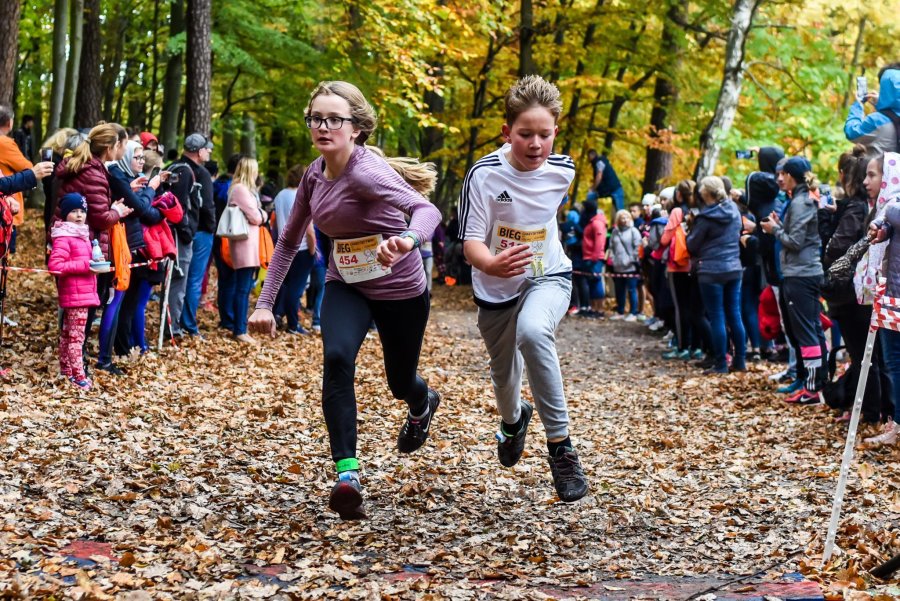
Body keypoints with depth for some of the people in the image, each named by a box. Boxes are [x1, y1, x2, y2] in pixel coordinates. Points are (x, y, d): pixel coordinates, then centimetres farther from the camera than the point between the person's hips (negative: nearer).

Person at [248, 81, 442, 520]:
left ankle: (423, 404, 56)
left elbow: (426, 211, -43)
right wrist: (265, 303, 1)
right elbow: (289, 240, 7)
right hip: (346, 285, 4)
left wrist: (406, 240, -66)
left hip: (400, 290, -4)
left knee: (400, 383, 15)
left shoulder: (366, 172, -27)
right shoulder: (315, 175, -5)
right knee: (337, 358, -26)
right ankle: (347, 475, -26)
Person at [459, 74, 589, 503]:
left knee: (532, 332, -34)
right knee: (503, 371, 20)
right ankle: (514, 419, 59)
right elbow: (471, 241, -22)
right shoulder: (484, 174, -22)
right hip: (496, 290, 1)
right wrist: (489, 263, -44)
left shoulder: (563, 170, -12)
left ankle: (560, 443, -26)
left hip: (548, 277, -1)